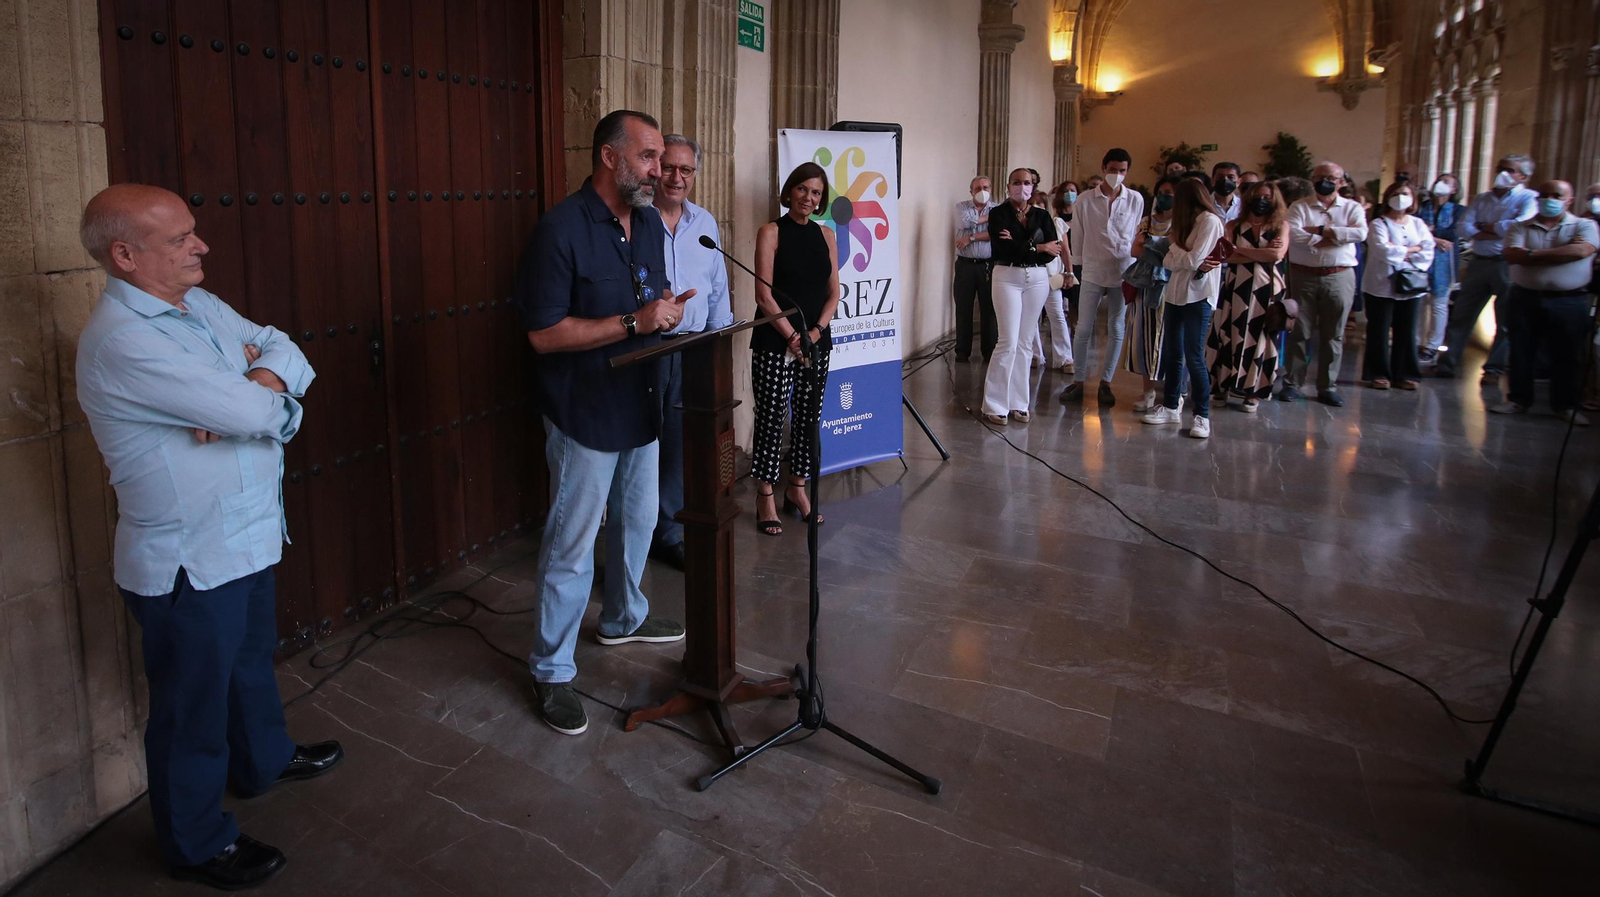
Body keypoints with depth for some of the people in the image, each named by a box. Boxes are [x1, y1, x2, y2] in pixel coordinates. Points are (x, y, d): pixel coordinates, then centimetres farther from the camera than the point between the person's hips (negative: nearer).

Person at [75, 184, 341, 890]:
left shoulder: (198, 304, 4)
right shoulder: (123, 341, -27)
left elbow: (286, 353, 1)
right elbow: (252, 413, -30)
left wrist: (256, 384, -21)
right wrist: (264, 394, -6)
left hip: (246, 537, 9)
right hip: (188, 564, -9)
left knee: (252, 659, 29)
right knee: (193, 705, 10)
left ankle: (264, 759, 53)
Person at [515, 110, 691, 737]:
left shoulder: (650, 223, 7)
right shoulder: (560, 231, -18)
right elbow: (544, 333, -21)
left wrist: (669, 309, -4)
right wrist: (634, 322, -24)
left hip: (641, 403, 8)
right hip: (586, 413, -8)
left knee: (637, 521, 23)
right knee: (571, 545, 0)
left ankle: (623, 619, 45)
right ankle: (551, 671, 14)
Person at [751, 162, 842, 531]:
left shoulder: (826, 235, 11)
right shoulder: (771, 232, -3)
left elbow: (833, 293, 9)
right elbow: (764, 294, -9)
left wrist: (816, 331, -6)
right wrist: (792, 337, -13)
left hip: (816, 341, 5)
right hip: (774, 343, -5)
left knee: (808, 417, 9)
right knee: (771, 418, -1)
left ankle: (797, 488, 24)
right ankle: (766, 496, 10)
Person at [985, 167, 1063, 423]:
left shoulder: (1042, 215, 9)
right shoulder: (998, 214, -1)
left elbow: (1053, 251, -3)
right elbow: (1004, 248, -15)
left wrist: (1020, 245, -15)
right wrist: (1038, 247, -9)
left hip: (1037, 279, 4)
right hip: (1007, 277, -4)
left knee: (1024, 342, 6)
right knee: (1008, 342, -9)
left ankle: (1018, 403, 12)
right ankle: (994, 405, -2)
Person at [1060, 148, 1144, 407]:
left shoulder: (1136, 200, 1)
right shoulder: (1085, 200, -1)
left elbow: (1137, 237, 8)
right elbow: (1080, 237, 7)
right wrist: (1095, 256, 10)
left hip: (1123, 273, 1)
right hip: (1093, 272, 0)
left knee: (1116, 330, 4)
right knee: (1083, 330, 0)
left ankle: (1105, 383, 14)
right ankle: (1078, 382, 11)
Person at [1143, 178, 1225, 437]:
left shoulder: (1210, 220, -8)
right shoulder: (1186, 222, 18)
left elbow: (1193, 260, -15)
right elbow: (1170, 261, 7)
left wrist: (1175, 251, 3)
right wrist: (1188, 261, -12)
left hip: (1198, 296, -8)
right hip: (1175, 293, 8)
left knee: (1194, 358, -9)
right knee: (1172, 355, 9)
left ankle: (1202, 416, -2)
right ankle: (1170, 407, 17)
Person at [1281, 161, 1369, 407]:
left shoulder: (1352, 207, 8)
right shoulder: (1300, 207, 4)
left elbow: (1360, 233, -12)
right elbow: (1292, 234, -15)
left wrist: (1320, 230, -12)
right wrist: (1334, 237, -11)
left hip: (1339, 277, 1)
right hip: (1304, 276, -1)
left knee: (1333, 335, 5)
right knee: (1300, 331, 3)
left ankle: (1327, 387, 12)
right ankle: (1292, 383, 10)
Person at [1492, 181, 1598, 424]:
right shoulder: (1520, 227, 6)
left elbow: (1580, 251, -17)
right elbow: (1512, 256, -11)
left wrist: (1533, 254, -14)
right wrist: (1559, 255, -13)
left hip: (1569, 302, -1)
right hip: (1526, 299, 2)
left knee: (1568, 356, 4)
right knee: (1521, 352, 7)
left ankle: (1566, 405, 14)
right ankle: (1519, 399, 19)